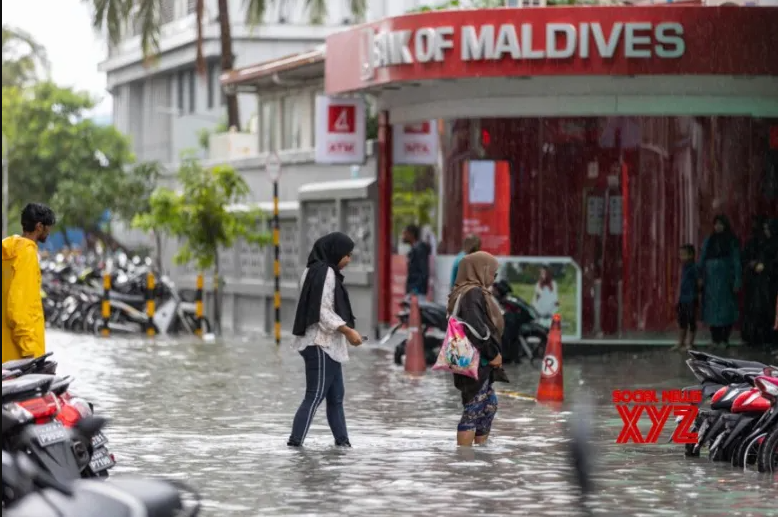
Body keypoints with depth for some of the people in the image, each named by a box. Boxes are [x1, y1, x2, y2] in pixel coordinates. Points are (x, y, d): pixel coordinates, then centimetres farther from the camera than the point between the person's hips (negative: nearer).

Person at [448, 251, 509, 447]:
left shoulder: (471, 292, 14)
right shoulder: (473, 293, -17)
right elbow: (474, 327, -28)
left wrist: (491, 353, 11)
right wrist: (492, 353, -18)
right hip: (477, 362, -11)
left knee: (490, 405, 20)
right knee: (473, 411, -6)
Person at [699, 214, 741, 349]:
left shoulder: (732, 241, 2)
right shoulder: (708, 241, 10)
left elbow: (736, 261, -1)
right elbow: (702, 259, 6)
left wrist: (737, 281, -8)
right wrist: (700, 277, -6)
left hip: (726, 279, -3)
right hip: (710, 280, 3)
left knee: (726, 307, -4)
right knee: (712, 308, 0)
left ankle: (725, 338, 1)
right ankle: (715, 339, 4)